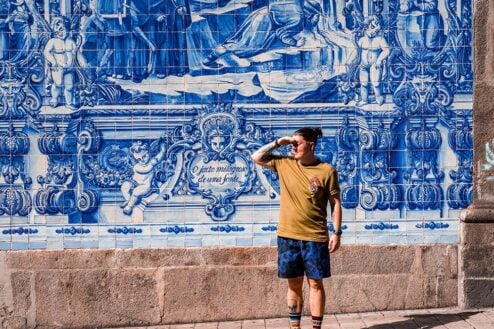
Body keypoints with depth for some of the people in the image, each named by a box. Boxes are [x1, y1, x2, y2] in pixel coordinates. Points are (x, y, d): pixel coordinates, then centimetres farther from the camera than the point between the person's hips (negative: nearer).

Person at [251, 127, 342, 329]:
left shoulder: (327, 171, -6)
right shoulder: (284, 164, 4)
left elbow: (335, 203, -2)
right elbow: (256, 157, 8)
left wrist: (337, 233, -6)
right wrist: (278, 143, -1)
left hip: (315, 237, -3)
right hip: (288, 236, 3)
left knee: (315, 283, 5)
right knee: (294, 284, 10)